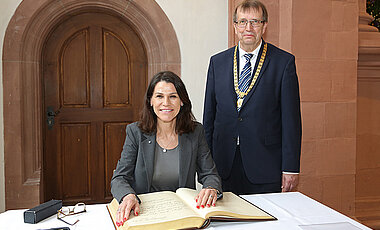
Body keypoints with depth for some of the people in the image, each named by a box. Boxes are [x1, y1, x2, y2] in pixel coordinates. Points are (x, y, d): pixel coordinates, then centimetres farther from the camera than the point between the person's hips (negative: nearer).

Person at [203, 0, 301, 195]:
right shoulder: (217, 62, 8)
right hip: (224, 166, 3)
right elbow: (209, 114, 10)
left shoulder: (284, 62, -1)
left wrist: (290, 168, -8)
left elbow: (291, 118, -4)